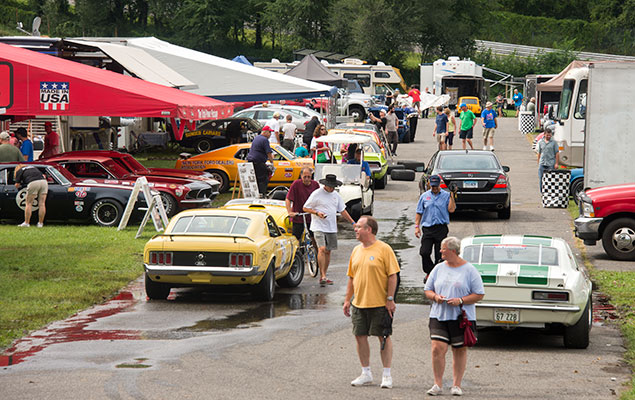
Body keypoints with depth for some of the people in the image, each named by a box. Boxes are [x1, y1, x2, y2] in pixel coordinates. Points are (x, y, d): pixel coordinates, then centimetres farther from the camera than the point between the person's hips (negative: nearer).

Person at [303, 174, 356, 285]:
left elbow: (343, 210, 19)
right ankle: (323, 276, -21)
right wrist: (317, 212, -16)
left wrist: (353, 222, 12)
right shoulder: (316, 194, -5)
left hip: (331, 228, 6)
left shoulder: (336, 195, 13)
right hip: (319, 227, -6)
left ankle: (323, 277, 14)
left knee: (328, 251, 6)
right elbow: (305, 208, -1)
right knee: (322, 249, -18)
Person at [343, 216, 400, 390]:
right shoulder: (356, 250, 12)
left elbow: (392, 276, -9)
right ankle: (366, 373, 17)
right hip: (359, 303, 6)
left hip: (380, 303, -6)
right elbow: (351, 277, 17)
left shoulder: (384, 249, -8)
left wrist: (390, 299, -14)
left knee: (384, 337, 0)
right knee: (360, 336, 6)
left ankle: (387, 375, 7)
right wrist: (347, 300, 13)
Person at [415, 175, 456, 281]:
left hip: (441, 228, -1)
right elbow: (419, 213, 13)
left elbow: (451, 209, -7)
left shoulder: (446, 195, 5)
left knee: (440, 255, 0)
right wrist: (416, 226, 6)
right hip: (427, 228, 1)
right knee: (424, 252, -9)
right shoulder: (424, 196, 11)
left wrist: (452, 196, -12)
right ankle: (429, 272, 9)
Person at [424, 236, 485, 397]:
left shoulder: (469, 270, 0)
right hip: (439, 316, 2)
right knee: (437, 348, -10)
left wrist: (460, 301, -15)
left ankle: (456, 385, 14)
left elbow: (479, 294, -2)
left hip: (462, 317, -2)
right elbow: (427, 290, 16)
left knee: (460, 351, 3)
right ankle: (438, 384, -1)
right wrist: (435, 297, -6)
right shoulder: (439, 268, 12)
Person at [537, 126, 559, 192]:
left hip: (551, 164, -3)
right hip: (542, 164, 3)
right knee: (541, 179, 2)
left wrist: (556, 163, -5)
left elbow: (557, 153, 1)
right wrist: (538, 163, 11)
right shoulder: (540, 142, 10)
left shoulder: (554, 142, 1)